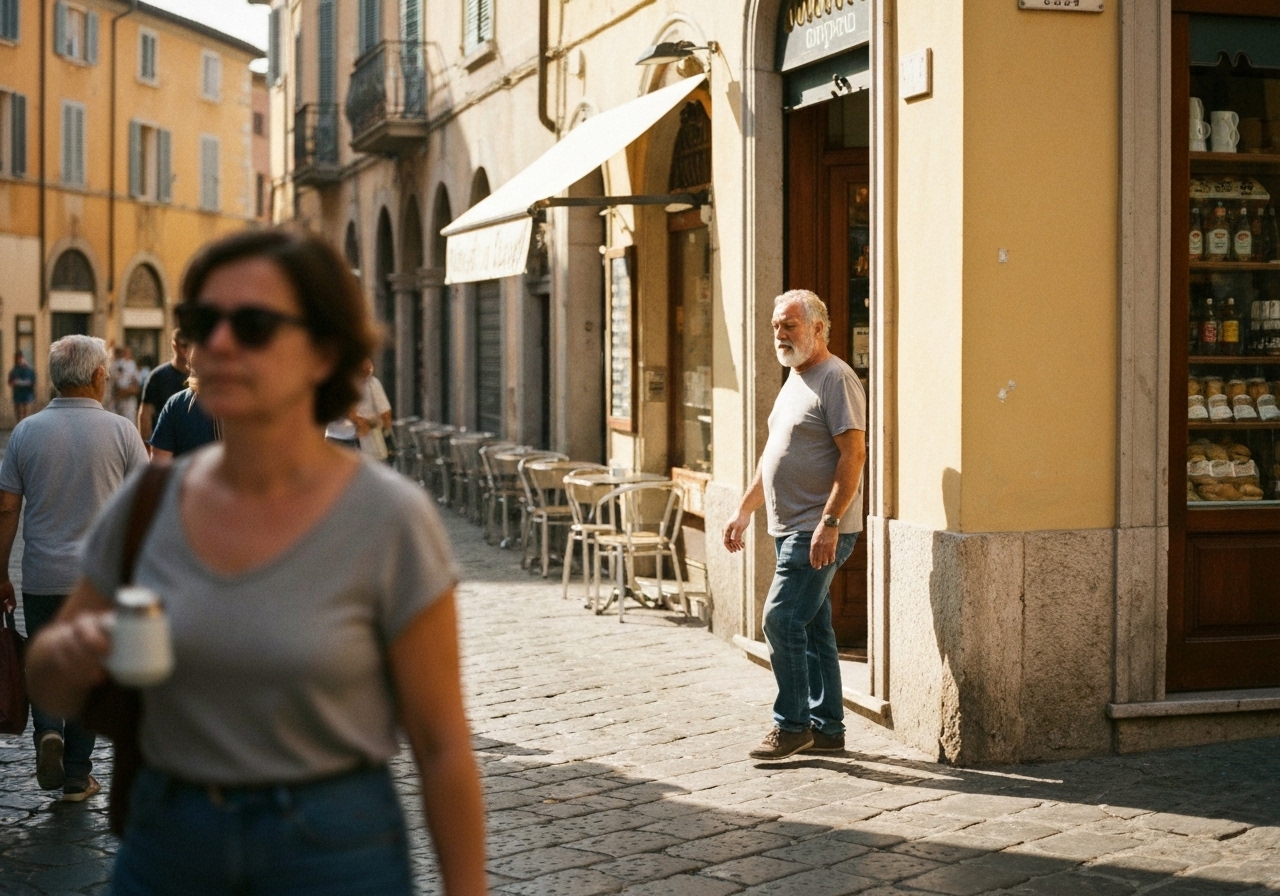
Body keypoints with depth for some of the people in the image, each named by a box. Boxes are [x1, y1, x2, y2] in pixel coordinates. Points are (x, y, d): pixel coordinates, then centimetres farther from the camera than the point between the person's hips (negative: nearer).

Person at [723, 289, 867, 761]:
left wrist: (829, 522, -25)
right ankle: (827, 728, 18)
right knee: (813, 628, 12)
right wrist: (745, 510, 22)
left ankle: (791, 726, 0)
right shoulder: (794, 380, 18)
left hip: (820, 531, -10)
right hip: (791, 528, 10)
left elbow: (853, 454, -20)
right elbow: (772, 456, 25)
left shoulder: (836, 378, -13)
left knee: (782, 620, -11)